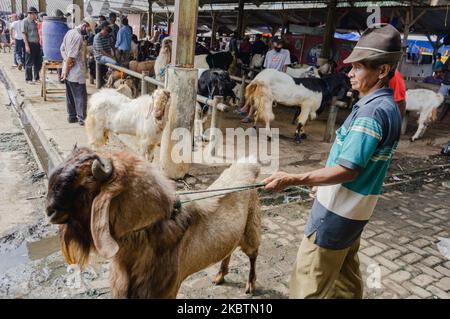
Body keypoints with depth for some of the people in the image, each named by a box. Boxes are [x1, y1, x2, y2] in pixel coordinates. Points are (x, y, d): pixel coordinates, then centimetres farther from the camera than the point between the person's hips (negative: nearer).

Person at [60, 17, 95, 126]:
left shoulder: (69, 32, 11)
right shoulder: (78, 36, -17)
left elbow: (62, 48, 14)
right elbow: (71, 56, -20)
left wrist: (66, 60, -1)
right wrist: (66, 71, -15)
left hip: (68, 72, 9)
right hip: (76, 72, -9)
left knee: (70, 95, 14)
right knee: (81, 95, -3)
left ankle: (72, 116, 22)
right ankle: (82, 118, -2)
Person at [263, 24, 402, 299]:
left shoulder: (372, 111, -23)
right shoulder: (388, 106, 7)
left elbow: (347, 170, -26)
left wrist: (293, 179, -27)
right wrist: (322, 181, 20)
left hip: (339, 209, -9)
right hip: (354, 209, 10)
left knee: (309, 280, 3)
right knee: (346, 274, 24)